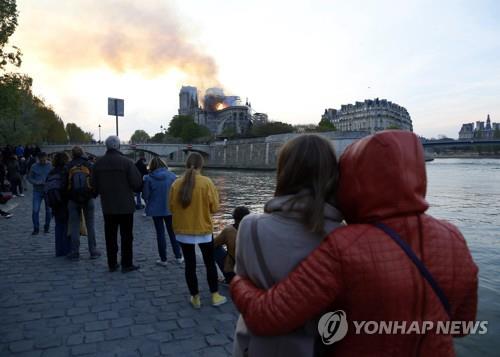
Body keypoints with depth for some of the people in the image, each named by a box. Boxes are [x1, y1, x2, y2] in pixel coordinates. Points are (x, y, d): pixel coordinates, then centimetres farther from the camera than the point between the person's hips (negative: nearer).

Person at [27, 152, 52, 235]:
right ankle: (36, 228, 7)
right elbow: (29, 178, 4)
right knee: (35, 210, -6)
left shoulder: (50, 166, -3)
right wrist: (37, 183, -13)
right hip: (37, 191, 0)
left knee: (49, 211, 6)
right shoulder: (34, 167, 0)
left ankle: (46, 227, 22)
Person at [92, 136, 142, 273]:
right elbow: (137, 183, -14)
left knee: (110, 236, 12)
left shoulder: (98, 163, 1)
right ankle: (127, 264, 9)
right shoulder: (127, 162, -14)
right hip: (126, 206, -4)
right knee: (126, 236, 5)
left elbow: (94, 186, 7)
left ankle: (112, 264, 19)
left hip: (107, 206, 4)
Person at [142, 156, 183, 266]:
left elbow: (145, 195, -8)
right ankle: (178, 257, 21)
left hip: (156, 209, -1)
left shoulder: (149, 178, -11)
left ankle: (163, 259, 15)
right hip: (170, 208, 2)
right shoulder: (172, 175, -7)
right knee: (172, 232, 15)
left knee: (160, 234, 9)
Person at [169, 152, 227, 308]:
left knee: (189, 264, 13)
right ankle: (215, 296, 24)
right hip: (204, 230, -1)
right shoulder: (207, 182, -13)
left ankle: (195, 298, 23)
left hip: (183, 231, 2)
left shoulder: (176, 184, -7)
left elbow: (171, 208, 3)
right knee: (210, 263, 15)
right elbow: (215, 208, -9)